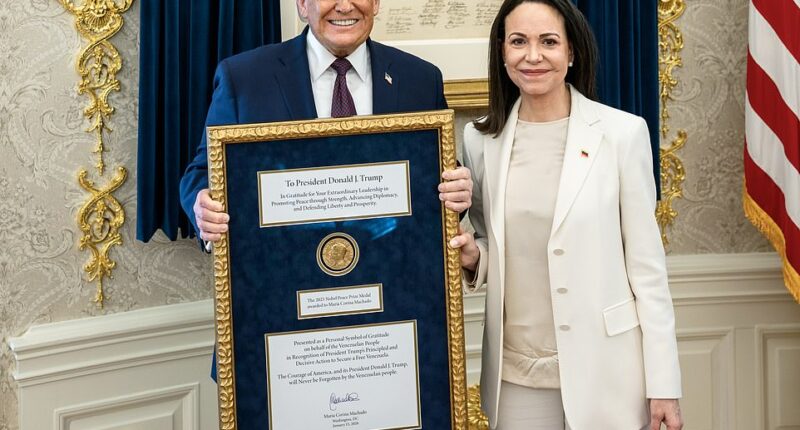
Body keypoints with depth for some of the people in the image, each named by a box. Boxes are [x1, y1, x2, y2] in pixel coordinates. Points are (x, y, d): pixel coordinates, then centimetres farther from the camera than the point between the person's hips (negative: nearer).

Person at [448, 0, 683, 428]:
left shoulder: (622, 132, -7)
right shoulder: (481, 139, 3)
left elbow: (646, 263, -5)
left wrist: (664, 385, -7)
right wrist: (473, 258, -8)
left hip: (603, 369, -3)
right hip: (516, 375, 3)